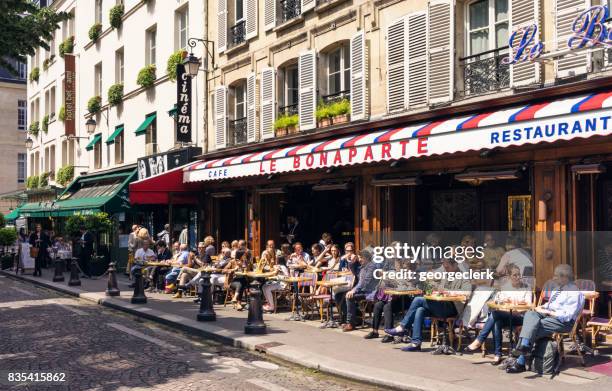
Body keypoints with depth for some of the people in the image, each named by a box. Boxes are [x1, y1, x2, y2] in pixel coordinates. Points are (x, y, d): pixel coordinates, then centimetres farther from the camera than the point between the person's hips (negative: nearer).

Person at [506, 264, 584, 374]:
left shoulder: (574, 293, -13)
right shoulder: (558, 288, 16)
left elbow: (567, 315, -20)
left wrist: (547, 312, -18)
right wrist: (542, 307, 6)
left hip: (563, 322, -8)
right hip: (548, 314, 9)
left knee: (533, 329, -25)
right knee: (530, 314, -20)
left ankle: (520, 362, -22)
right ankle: (523, 346, -35)